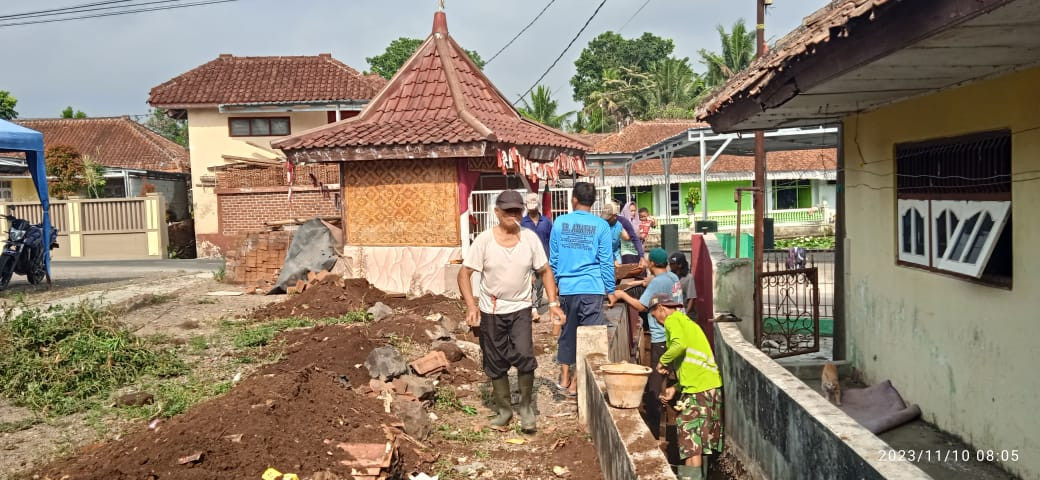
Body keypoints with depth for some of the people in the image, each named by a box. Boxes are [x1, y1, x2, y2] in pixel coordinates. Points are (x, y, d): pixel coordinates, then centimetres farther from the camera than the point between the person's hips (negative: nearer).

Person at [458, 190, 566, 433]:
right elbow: (464, 274, -8)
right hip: (491, 311, 0)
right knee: (496, 364, 8)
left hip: (521, 309, 0)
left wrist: (553, 302, -5)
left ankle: (526, 406, 7)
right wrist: (471, 305, -19)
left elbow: (545, 271, 5)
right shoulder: (484, 240, -10)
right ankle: (504, 410, 29)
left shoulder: (530, 238, -5)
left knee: (524, 356, -16)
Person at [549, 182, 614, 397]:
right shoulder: (601, 226, -4)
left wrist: (555, 283, 20)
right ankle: (576, 384, 5)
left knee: (567, 332, 17)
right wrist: (610, 289, 6)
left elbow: (553, 258, 7)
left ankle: (564, 378, 24)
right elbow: (606, 262, -2)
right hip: (592, 288, -3)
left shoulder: (560, 223, 2)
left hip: (566, 288, 3)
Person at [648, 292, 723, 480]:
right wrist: (676, 388, 20)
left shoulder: (672, 320, -2)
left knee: (690, 437, -7)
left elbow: (679, 345, -23)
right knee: (701, 437, 15)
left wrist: (662, 361, -7)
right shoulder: (686, 321, 26)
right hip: (711, 383, 9)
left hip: (698, 387, -9)